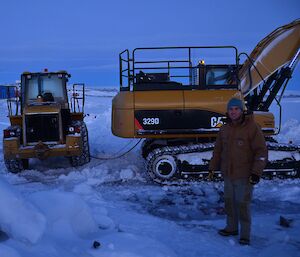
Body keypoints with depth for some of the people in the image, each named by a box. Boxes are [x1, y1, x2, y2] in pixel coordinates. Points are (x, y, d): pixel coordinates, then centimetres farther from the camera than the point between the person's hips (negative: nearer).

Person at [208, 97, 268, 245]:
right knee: (229, 202, 14)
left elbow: (261, 151, -12)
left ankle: (245, 235, 11)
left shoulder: (252, 128, -11)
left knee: (243, 205, -2)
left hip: (244, 176, -6)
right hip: (228, 175, 6)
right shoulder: (224, 129, 7)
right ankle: (232, 228, 31)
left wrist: (257, 172, -17)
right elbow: (218, 150, 17)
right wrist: (212, 167, 16)